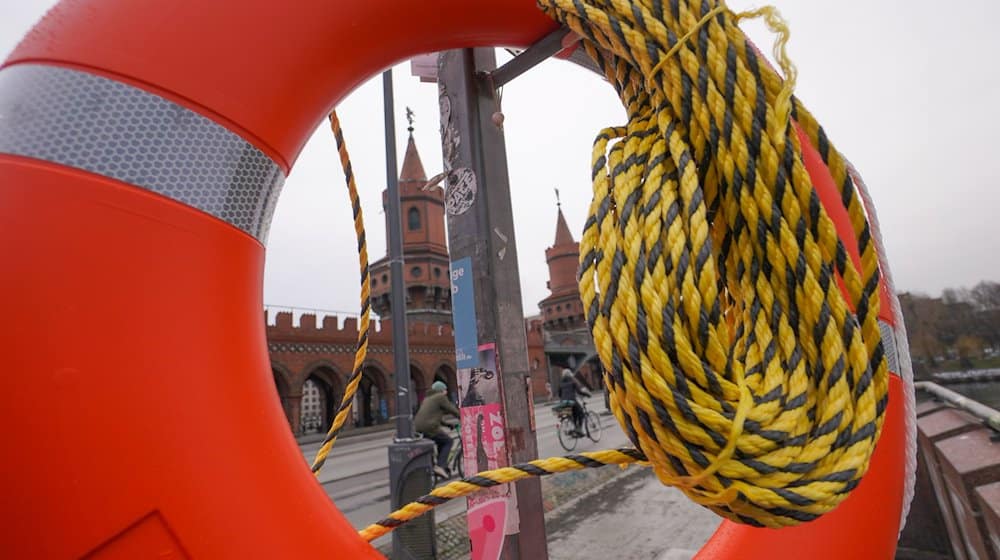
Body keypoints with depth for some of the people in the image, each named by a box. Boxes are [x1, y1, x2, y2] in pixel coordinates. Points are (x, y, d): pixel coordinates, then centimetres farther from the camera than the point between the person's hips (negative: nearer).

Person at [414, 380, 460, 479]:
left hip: (418, 427, 9)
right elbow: (452, 410, -1)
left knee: (442, 442, 23)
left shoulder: (428, 398, 27)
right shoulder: (441, 397, 0)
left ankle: (443, 467, 22)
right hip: (429, 427, -9)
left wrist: (448, 424, 32)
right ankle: (440, 466, -5)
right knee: (448, 441, 5)